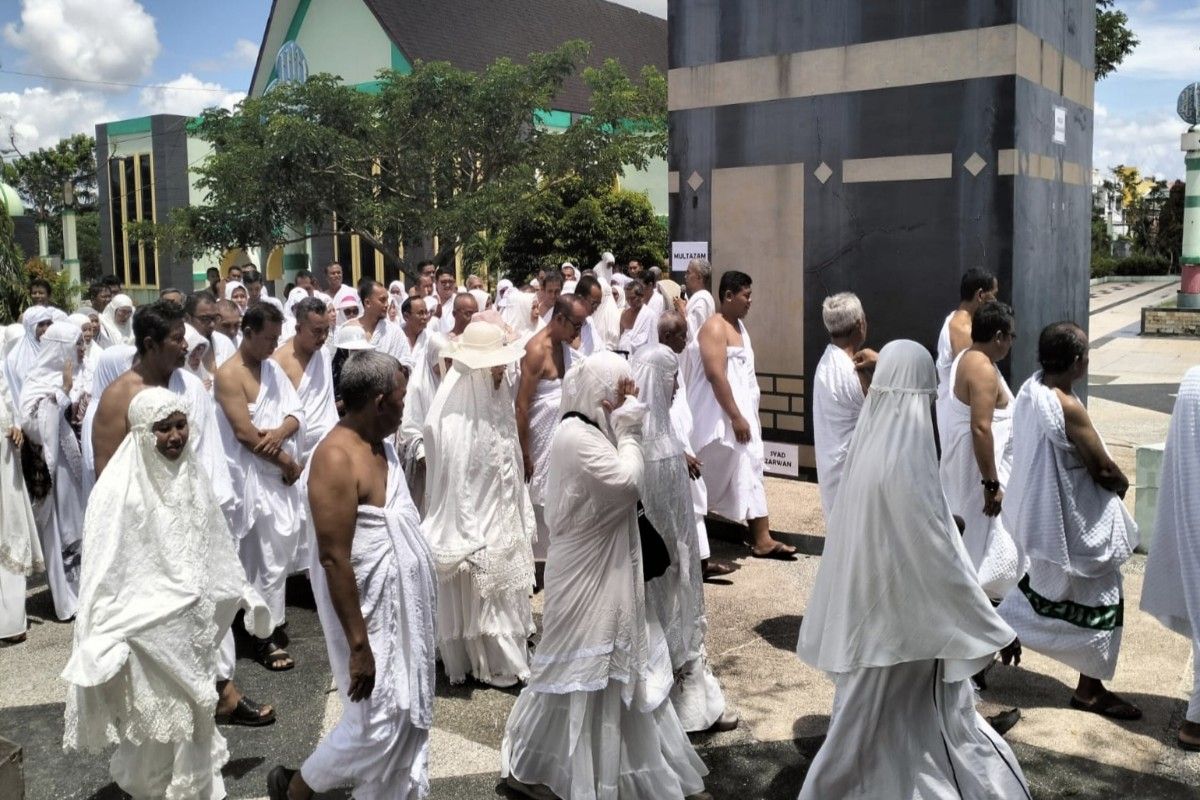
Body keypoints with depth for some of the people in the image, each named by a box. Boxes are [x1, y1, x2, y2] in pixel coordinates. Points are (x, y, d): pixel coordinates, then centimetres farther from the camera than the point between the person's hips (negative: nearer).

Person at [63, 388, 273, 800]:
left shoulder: (191, 472, 0)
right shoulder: (119, 488, -18)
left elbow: (215, 542, 11)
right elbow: (104, 566, -17)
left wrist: (242, 590, 17)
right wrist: (106, 640, -20)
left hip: (193, 620, 5)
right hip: (147, 626, -5)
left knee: (195, 713, 18)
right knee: (154, 718, 8)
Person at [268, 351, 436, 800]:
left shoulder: (380, 443, 4)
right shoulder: (337, 459, -24)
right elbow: (334, 559, -24)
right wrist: (359, 644, -23)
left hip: (402, 603, 9)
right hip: (368, 608, -9)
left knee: (407, 714, 15)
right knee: (377, 723, 4)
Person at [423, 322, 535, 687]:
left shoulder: (497, 401, 1)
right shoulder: (454, 419, -22)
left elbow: (511, 468, 7)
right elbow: (454, 482, -20)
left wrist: (522, 517, 11)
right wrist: (467, 538, -19)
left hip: (505, 519, 7)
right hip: (475, 523, -7)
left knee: (506, 592, 19)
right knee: (479, 597, 9)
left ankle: (511, 653, 35)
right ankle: (490, 665, 25)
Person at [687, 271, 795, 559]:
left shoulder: (739, 325, 12)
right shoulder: (715, 328, -16)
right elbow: (715, 375, -24)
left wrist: (745, 415, 17)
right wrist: (736, 417, -24)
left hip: (742, 413, 9)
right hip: (721, 417, -9)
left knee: (750, 471, 8)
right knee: (713, 477, 2)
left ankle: (761, 540, 13)